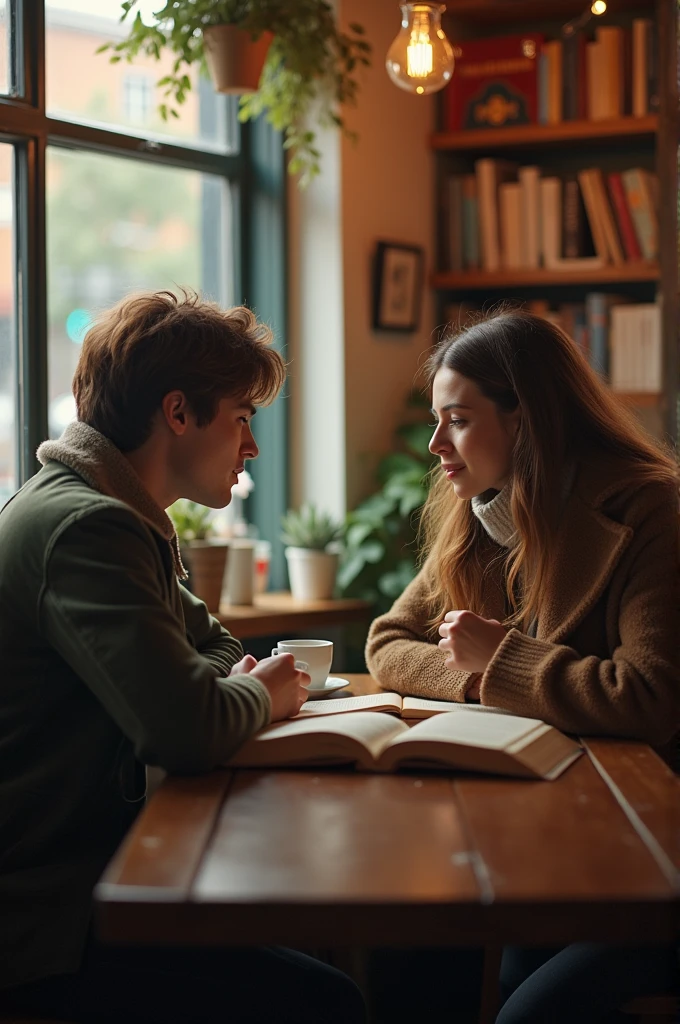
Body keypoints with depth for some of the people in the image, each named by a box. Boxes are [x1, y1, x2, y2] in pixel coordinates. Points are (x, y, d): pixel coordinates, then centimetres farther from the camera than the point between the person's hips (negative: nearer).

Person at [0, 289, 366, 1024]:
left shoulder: (105, 515, 13)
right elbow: (187, 729, -30)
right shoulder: (84, 528, -21)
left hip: (79, 866, 11)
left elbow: (210, 644, 24)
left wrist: (243, 683, 0)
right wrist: (261, 697, -7)